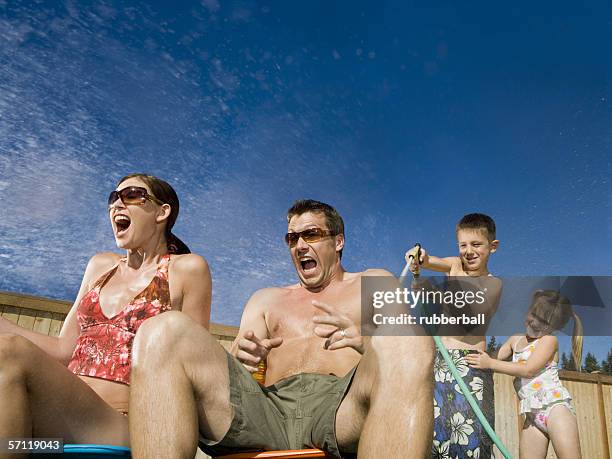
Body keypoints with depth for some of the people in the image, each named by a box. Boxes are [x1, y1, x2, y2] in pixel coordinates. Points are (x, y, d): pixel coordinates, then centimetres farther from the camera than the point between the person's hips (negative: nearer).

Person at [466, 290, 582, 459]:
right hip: (532, 415, 6)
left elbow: (528, 370, -14)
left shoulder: (549, 339, -4)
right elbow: (494, 357, 16)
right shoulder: (515, 339, 16)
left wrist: (490, 364, -13)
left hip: (555, 406, -6)